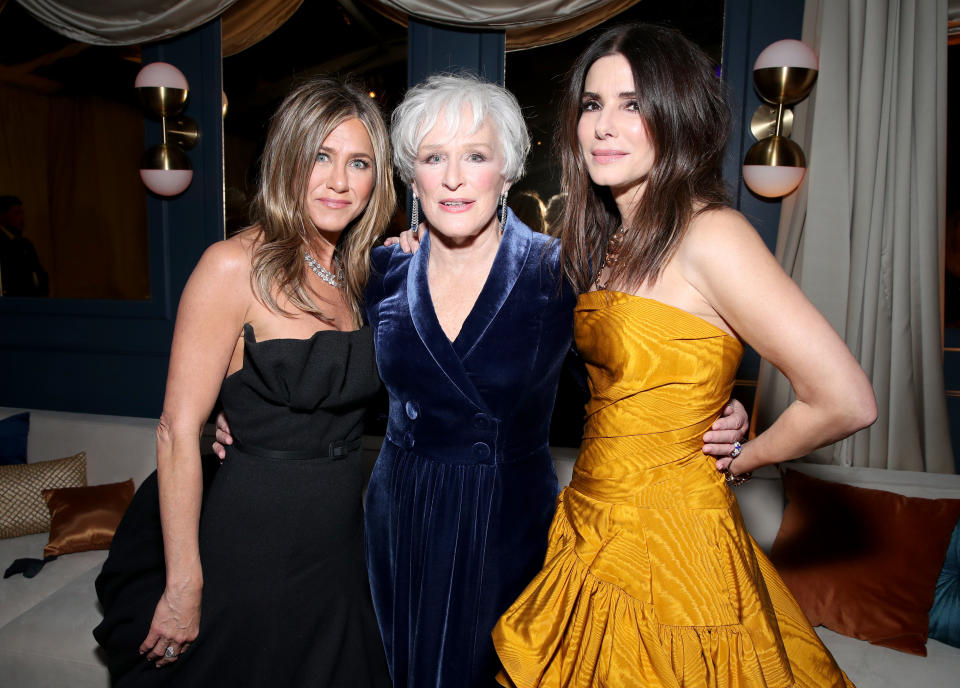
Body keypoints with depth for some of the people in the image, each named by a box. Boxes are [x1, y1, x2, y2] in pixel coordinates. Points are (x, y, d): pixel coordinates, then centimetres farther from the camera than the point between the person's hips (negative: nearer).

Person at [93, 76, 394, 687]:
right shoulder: (236, 266, -16)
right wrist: (184, 586, -15)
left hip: (342, 546, 7)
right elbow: (178, 431, -16)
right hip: (254, 552, -6)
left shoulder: (357, 275, 5)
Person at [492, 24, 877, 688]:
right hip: (594, 529, 8)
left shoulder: (710, 235, -20)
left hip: (665, 542, -7)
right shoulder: (610, 240, 5)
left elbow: (847, 401, -20)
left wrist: (740, 458, -6)